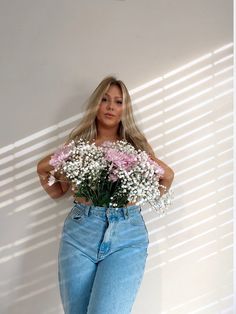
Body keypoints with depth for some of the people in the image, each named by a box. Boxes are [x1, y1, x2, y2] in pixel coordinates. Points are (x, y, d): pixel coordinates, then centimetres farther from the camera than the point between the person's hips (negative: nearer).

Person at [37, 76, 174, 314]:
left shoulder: (137, 145, 11)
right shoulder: (78, 143, 12)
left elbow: (165, 178, 20)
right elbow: (58, 191, 19)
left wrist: (167, 174, -1)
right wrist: (43, 170, 3)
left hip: (127, 233, -1)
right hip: (80, 231, 2)